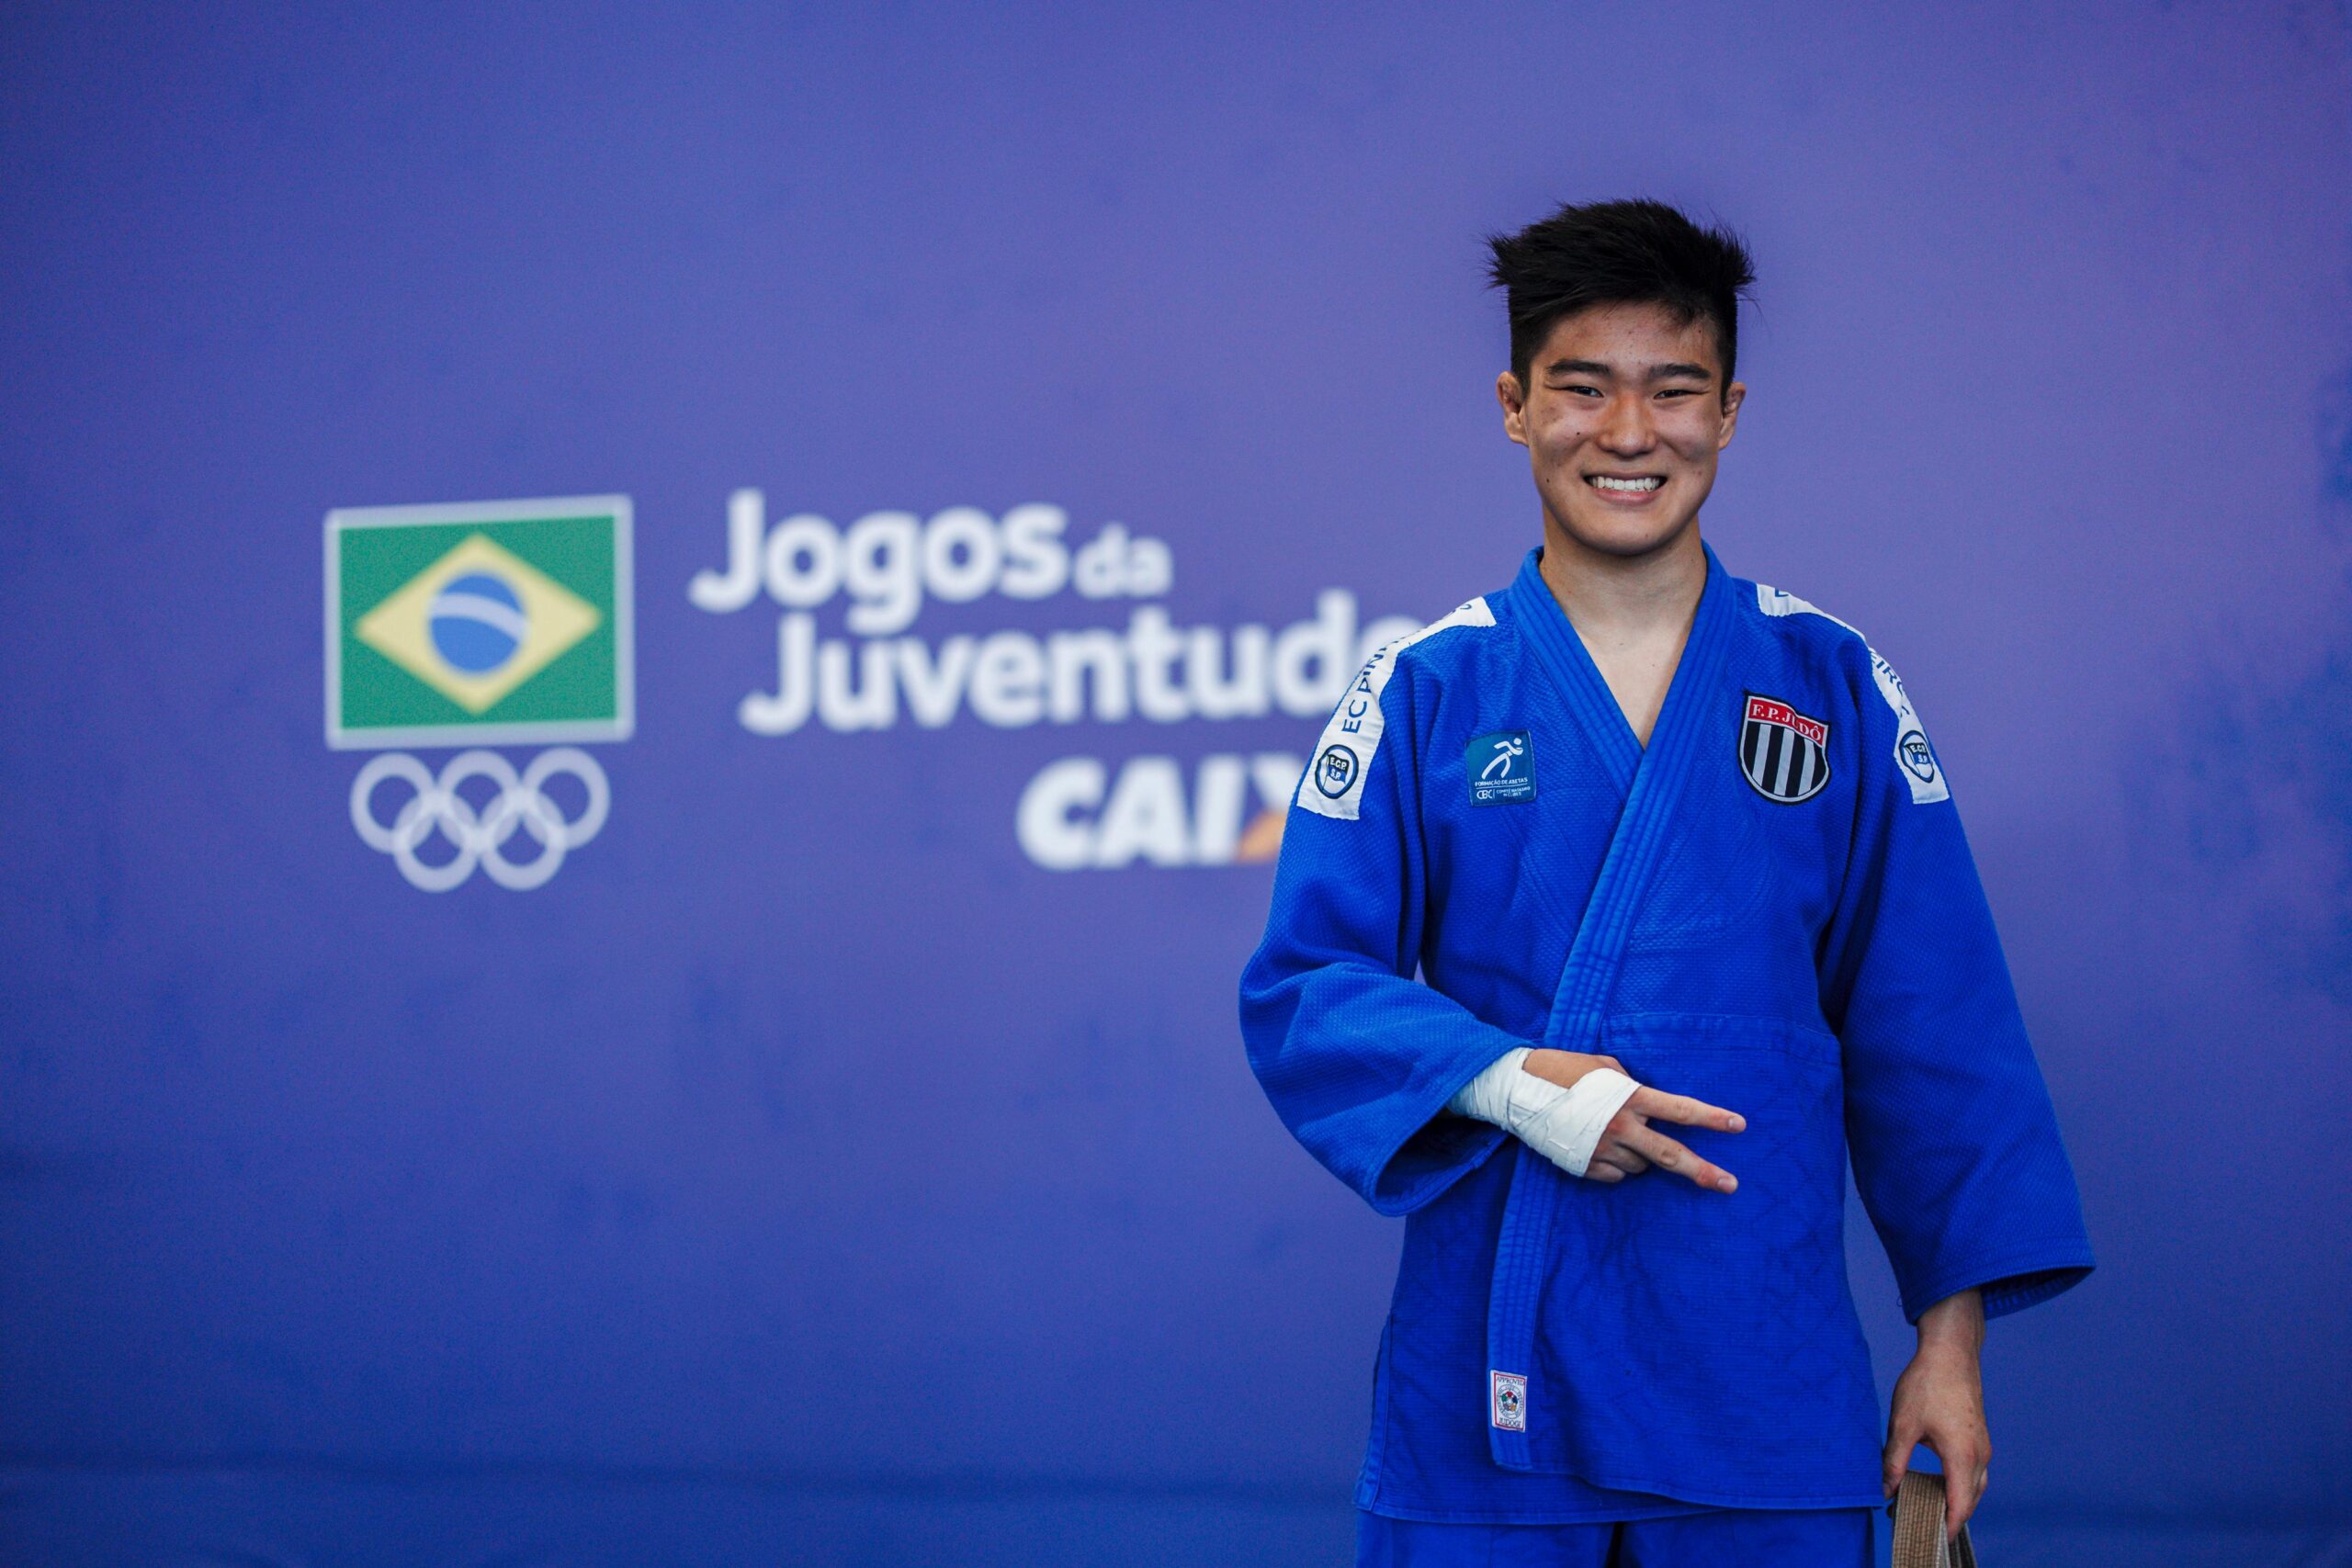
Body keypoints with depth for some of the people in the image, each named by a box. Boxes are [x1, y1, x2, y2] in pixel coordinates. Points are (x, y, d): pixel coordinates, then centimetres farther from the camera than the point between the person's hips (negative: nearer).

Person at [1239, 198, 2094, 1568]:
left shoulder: (1832, 686, 5)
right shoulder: (1421, 695, 3)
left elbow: (1932, 1035, 6)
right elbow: (1299, 991, 1)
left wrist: (1953, 1343, 2)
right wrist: (1507, 1080, -15)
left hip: (1769, 1391, 1)